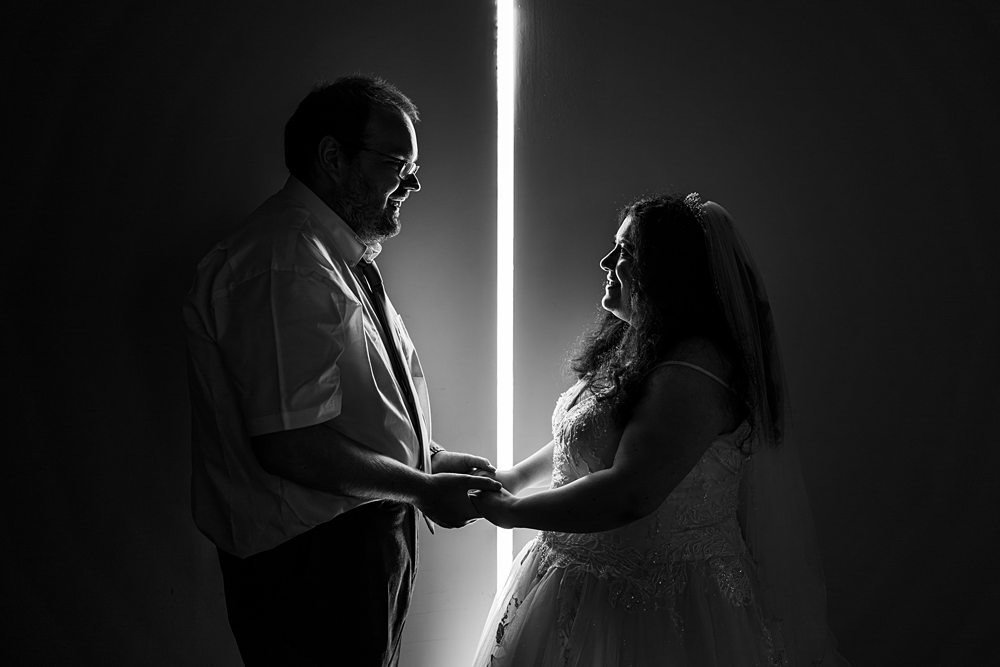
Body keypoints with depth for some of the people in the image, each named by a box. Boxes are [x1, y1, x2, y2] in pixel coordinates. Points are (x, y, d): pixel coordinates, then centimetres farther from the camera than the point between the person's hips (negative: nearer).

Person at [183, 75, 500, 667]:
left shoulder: (343, 256, 12)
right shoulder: (284, 267, -24)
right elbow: (290, 444, -29)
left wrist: (428, 458, 6)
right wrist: (420, 487, -18)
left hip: (365, 539, 10)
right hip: (311, 558, -10)